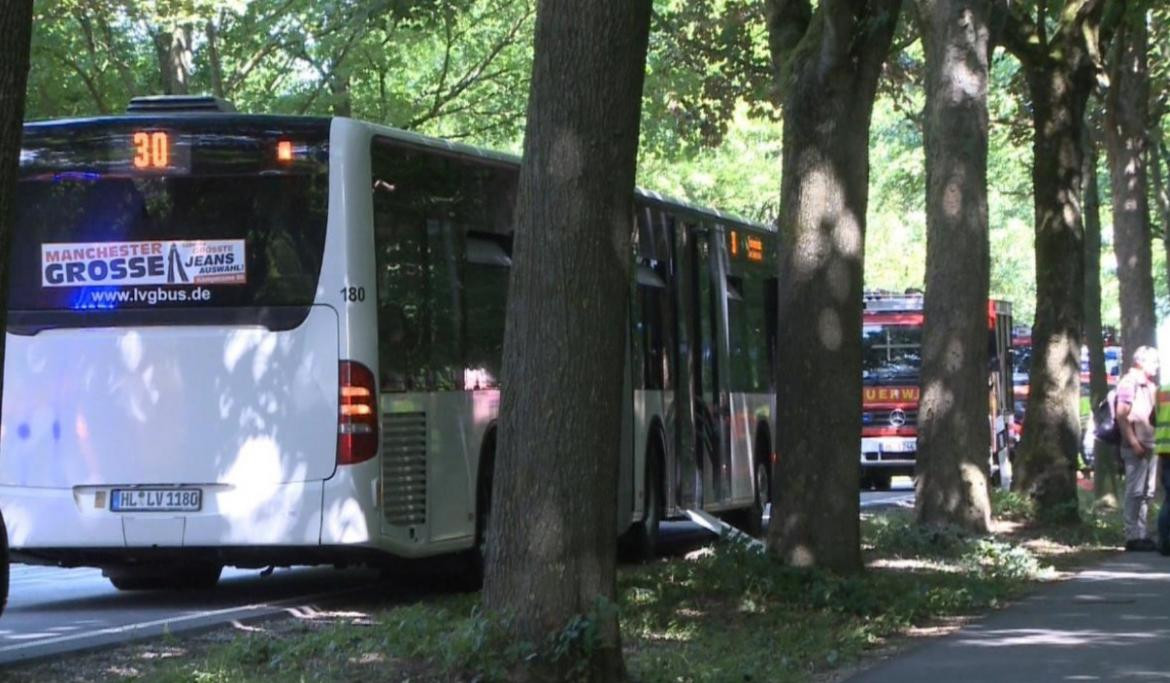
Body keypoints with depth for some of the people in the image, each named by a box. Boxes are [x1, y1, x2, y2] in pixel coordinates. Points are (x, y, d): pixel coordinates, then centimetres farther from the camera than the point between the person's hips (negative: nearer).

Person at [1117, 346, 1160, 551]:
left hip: (1150, 447, 9)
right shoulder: (1129, 383, -8)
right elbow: (1122, 415, -15)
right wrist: (1134, 443, -19)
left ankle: (1142, 534, 16)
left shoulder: (1150, 386, 19)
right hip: (1136, 447, -9)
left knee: (1147, 492, 11)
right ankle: (1133, 536, -5)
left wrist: (1153, 443, 14)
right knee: (1135, 492, -7)